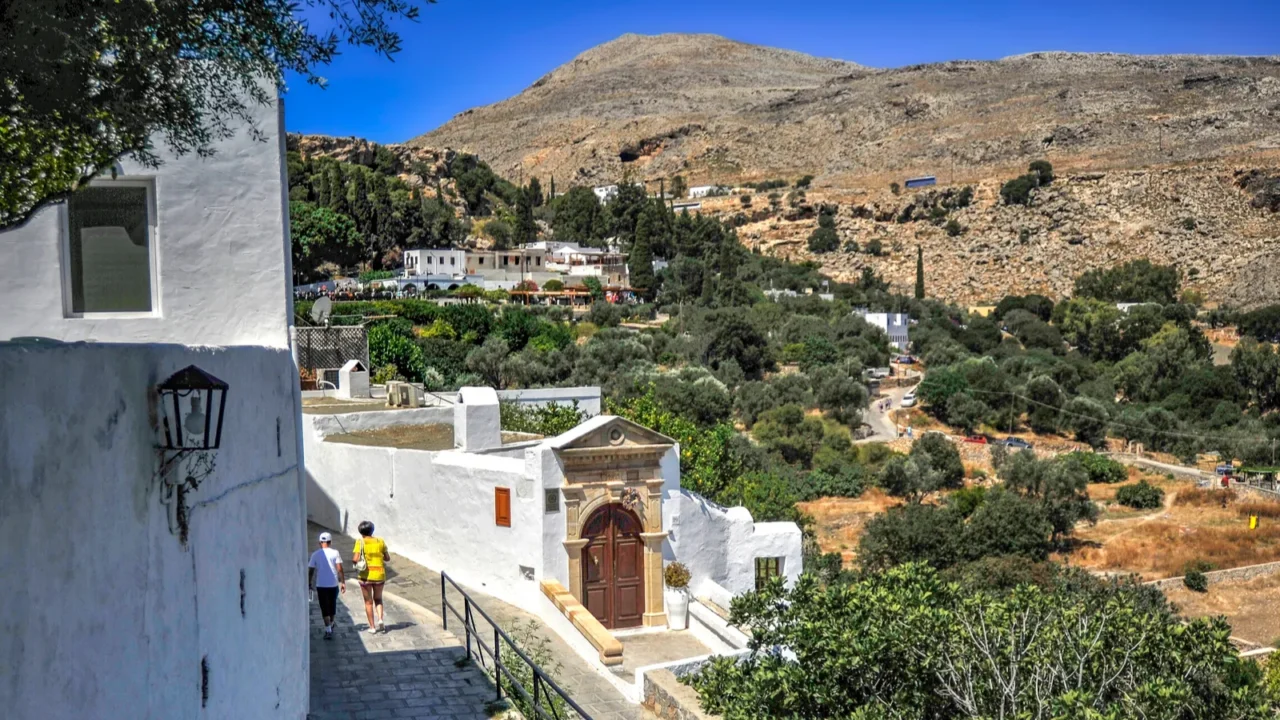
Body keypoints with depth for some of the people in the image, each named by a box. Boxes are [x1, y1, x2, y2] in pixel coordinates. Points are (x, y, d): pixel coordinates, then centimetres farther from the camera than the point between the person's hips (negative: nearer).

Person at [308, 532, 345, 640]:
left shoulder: (315, 555, 0)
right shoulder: (335, 553, -2)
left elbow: (310, 571, 2)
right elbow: (339, 569, -7)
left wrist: (309, 583, 14)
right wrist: (343, 582, -2)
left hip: (321, 585, -1)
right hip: (333, 584, 1)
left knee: (325, 608, 2)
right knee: (332, 606, 19)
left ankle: (328, 631, -8)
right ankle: (331, 625, 37)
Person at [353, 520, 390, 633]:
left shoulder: (360, 542, -8)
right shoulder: (380, 541, 1)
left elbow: (355, 559, -15)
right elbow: (387, 558, 6)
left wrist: (354, 560, 6)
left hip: (366, 575, -2)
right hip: (379, 574, 2)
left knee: (368, 602, 11)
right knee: (378, 599, 20)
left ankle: (372, 626, 14)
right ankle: (380, 619, -1)